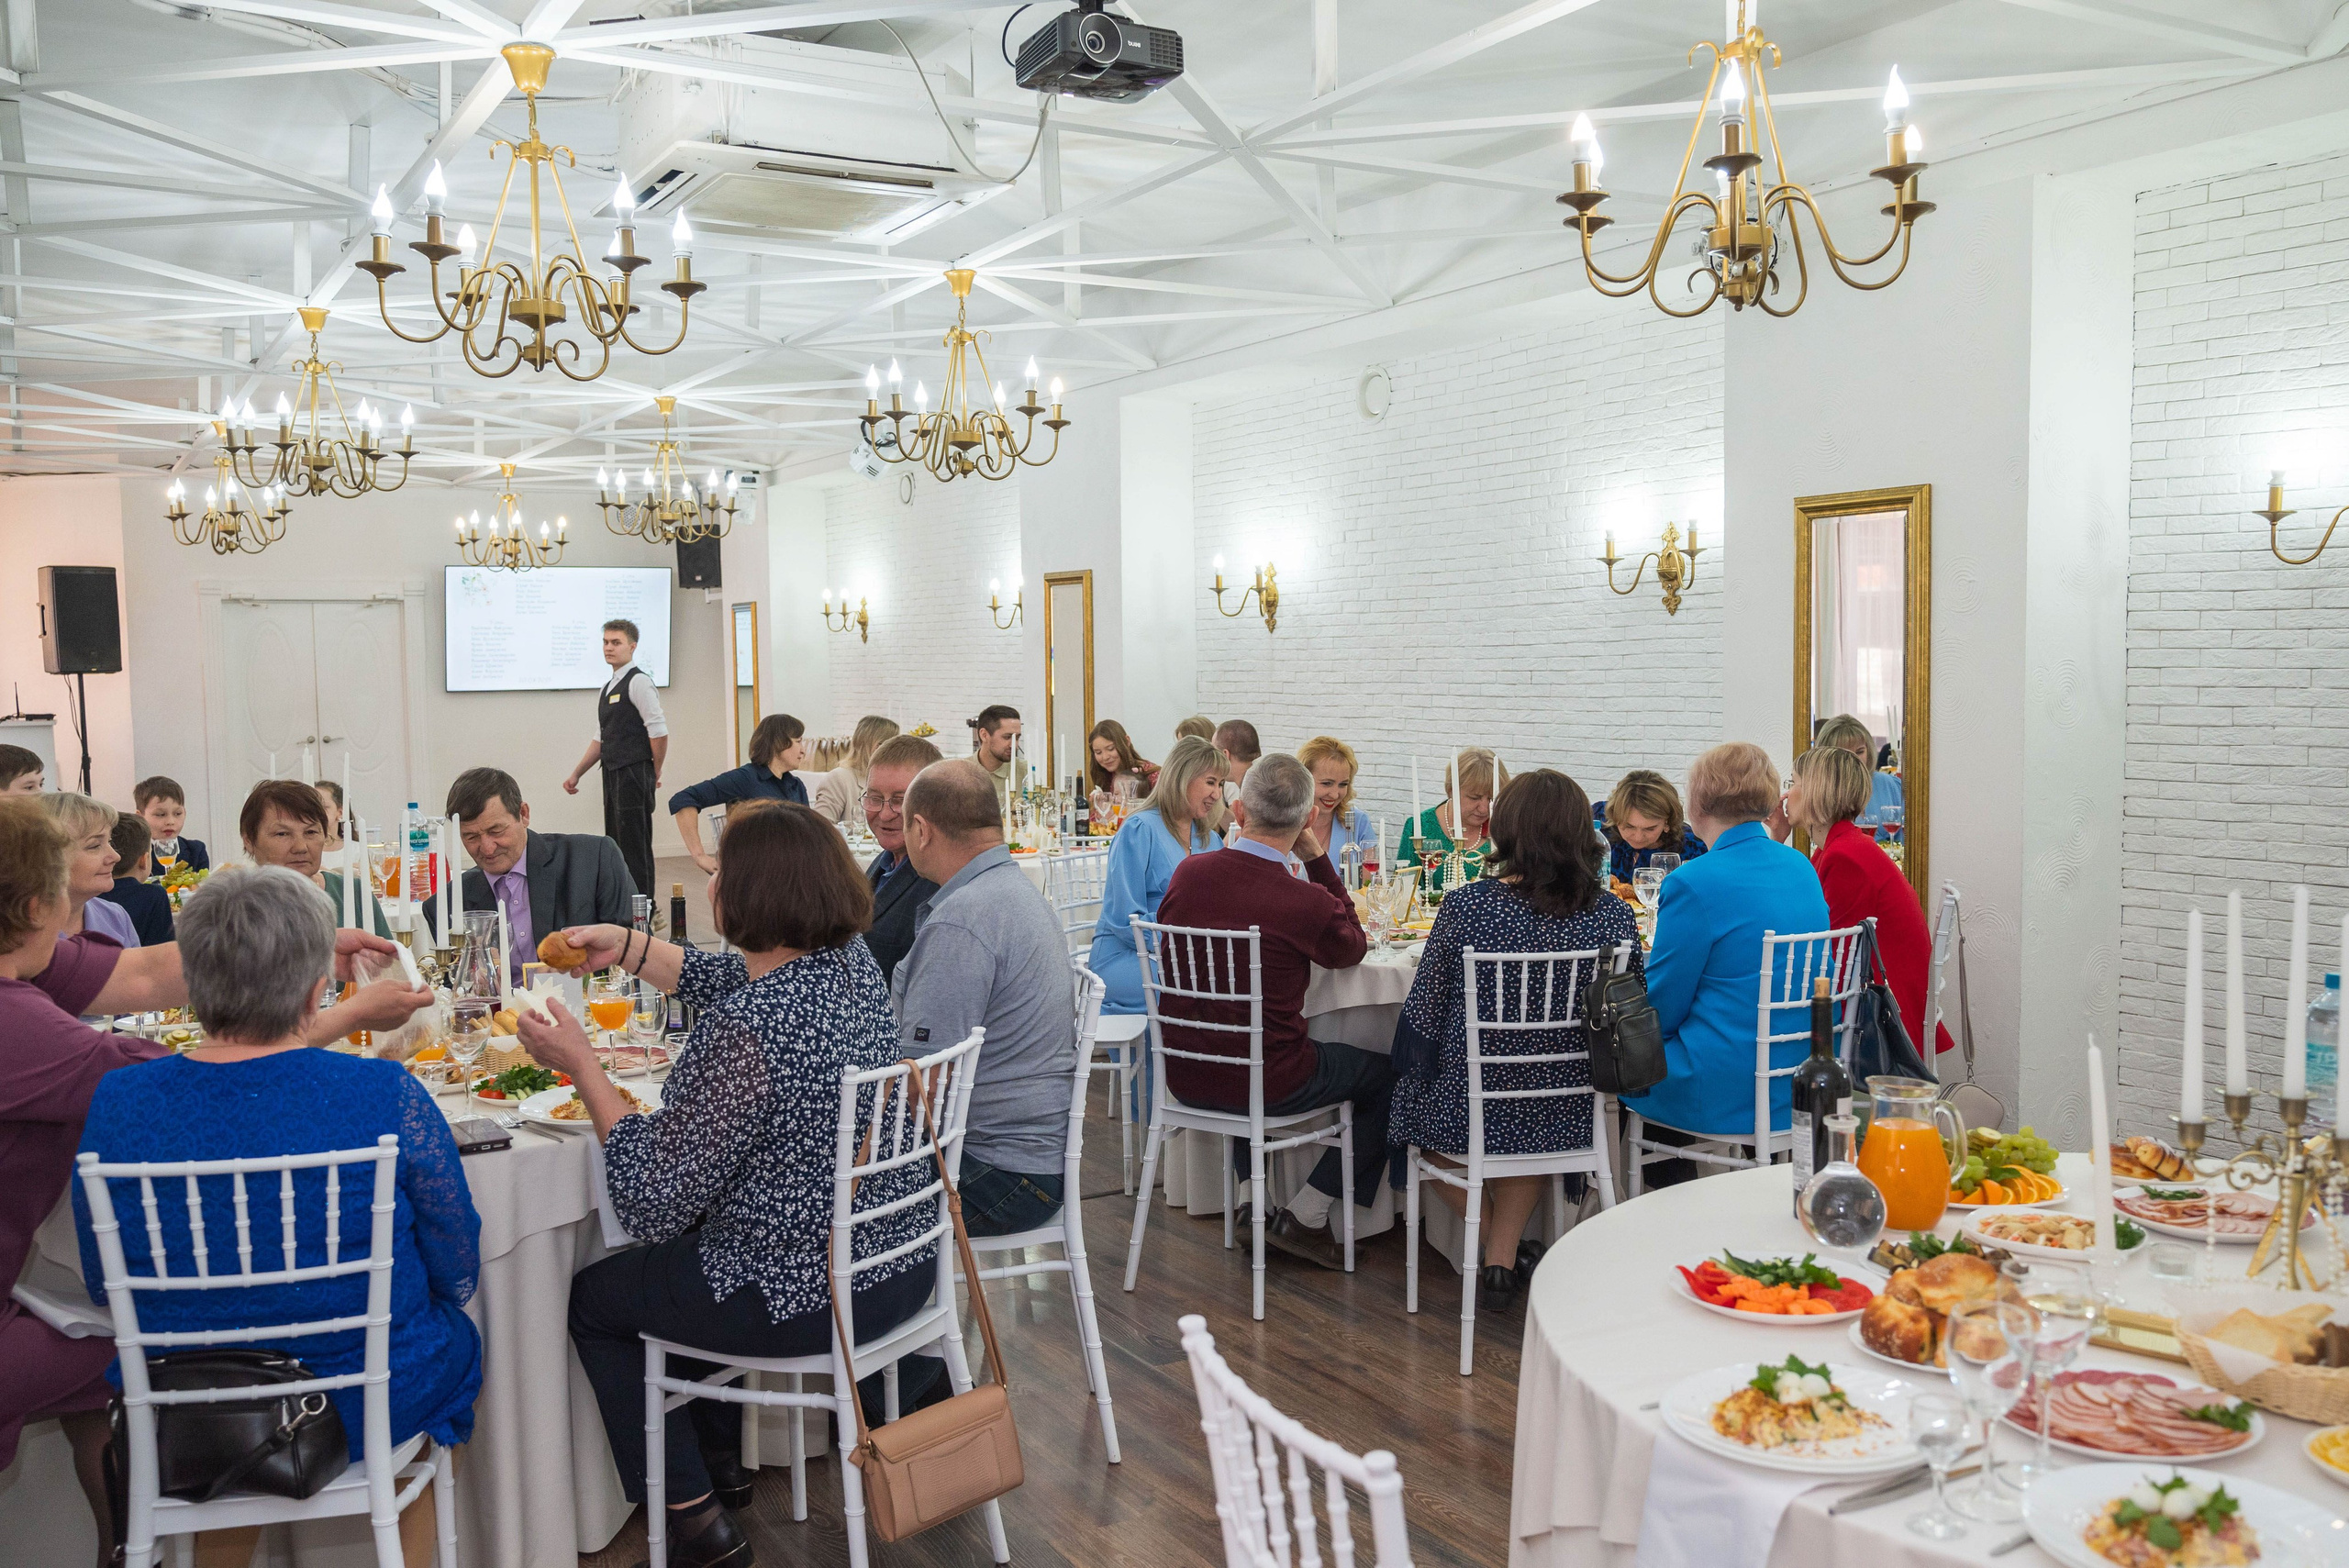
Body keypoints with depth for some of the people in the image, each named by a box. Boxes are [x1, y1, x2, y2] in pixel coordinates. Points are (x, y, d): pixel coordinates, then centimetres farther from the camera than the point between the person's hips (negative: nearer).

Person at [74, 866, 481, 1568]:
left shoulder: (116, 1104, -15)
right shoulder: (387, 1096, -23)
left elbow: (104, 1284, 1)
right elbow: (458, 1275, -11)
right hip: (371, 1406, -2)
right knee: (451, 1336, 29)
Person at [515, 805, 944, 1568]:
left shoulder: (746, 1031, -29)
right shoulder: (853, 963, -3)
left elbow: (655, 1200, -23)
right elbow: (734, 978, 18)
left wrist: (582, 1067, -16)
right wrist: (627, 946, 17)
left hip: (805, 1297, -8)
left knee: (591, 1297, 17)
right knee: (689, 1251, 34)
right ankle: (720, 1459, 46)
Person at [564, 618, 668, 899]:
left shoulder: (638, 681, -10)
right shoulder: (606, 689, 18)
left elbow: (659, 731, -15)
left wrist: (655, 771, -6)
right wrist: (576, 774, 19)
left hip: (634, 774, -9)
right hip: (613, 776, 9)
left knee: (635, 845, -7)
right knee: (615, 843, 12)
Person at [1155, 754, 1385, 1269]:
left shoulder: (1188, 873, -8)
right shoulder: (1308, 902, -22)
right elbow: (1353, 949, 2)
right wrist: (1317, 857, -1)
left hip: (1184, 1077, 6)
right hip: (1267, 1085, -5)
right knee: (1388, 1074, 17)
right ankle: (1304, 1217, 14)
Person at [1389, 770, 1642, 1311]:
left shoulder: (1466, 906, -18)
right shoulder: (1614, 915, -11)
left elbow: (1422, 1017, -9)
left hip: (1465, 1120, -3)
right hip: (1565, 1122, 3)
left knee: (1409, 1093, 31)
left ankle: (1502, 1246, 33)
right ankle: (1505, 1257, 28)